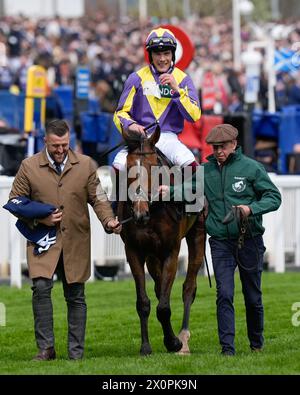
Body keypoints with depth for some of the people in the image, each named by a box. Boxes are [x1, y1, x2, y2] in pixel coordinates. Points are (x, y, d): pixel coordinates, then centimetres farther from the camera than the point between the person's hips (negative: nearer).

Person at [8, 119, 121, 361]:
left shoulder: (86, 165, 5)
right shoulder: (29, 166, 0)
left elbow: (98, 198, 6)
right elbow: (15, 201, 4)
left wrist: (109, 220, -13)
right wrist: (40, 219, -10)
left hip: (76, 241, 2)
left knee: (75, 296, 6)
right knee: (41, 288, -17)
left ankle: (76, 351, 13)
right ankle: (46, 348, -10)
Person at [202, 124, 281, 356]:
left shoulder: (251, 167, -4)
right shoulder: (206, 170, 4)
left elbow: (274, 197, -5)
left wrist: (251, 209, -20)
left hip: (249, 240, -1)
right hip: (220, 243, 1)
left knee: (253, 297, 10)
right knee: (224, 295, -11)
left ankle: (257, 344, 29)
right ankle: (227, 347, -11)